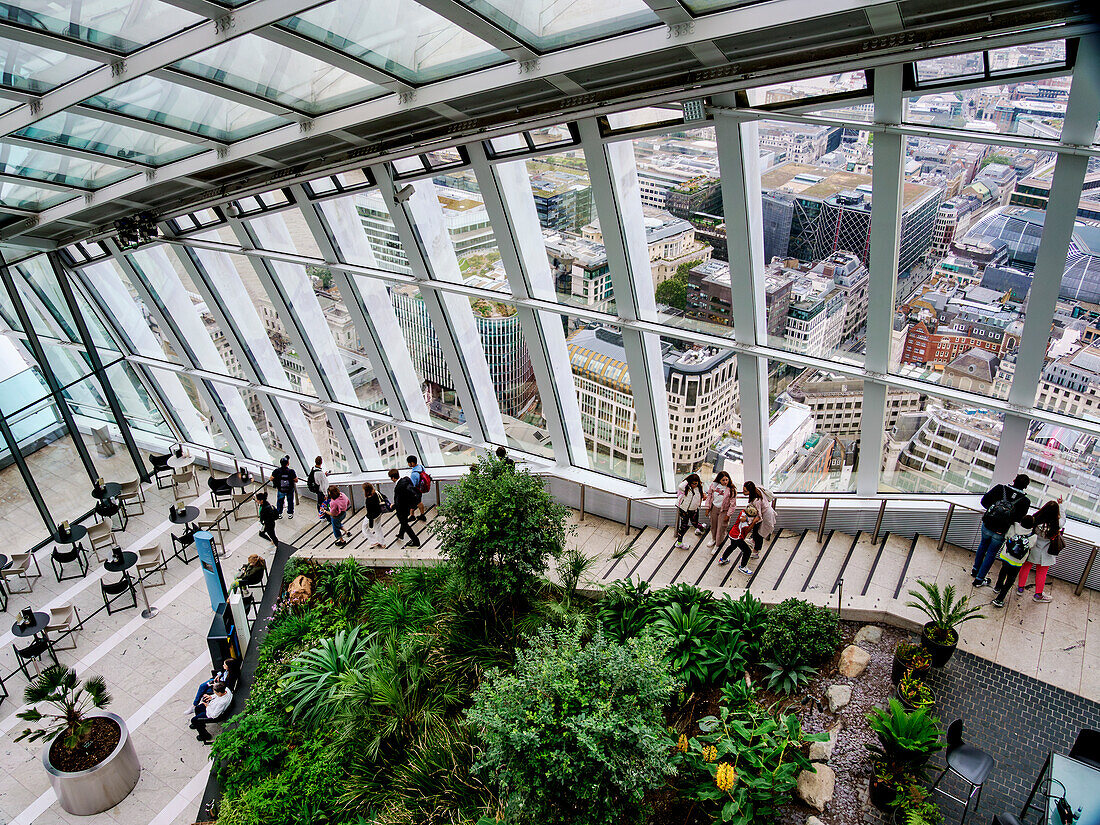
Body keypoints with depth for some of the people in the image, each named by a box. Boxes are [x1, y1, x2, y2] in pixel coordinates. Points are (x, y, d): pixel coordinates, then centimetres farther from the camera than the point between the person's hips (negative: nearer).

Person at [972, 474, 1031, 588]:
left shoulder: (1000, 488, -12)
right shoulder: (1025, 501, -14)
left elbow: (984, 501, -6)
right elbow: (1019, 519, -12)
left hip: (987, 526, 2)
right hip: (1000, 532, -2)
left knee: (983, 545, 28)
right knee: (991, 553, 16)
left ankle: (975, 569, 46)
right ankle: (979, 579, 26)